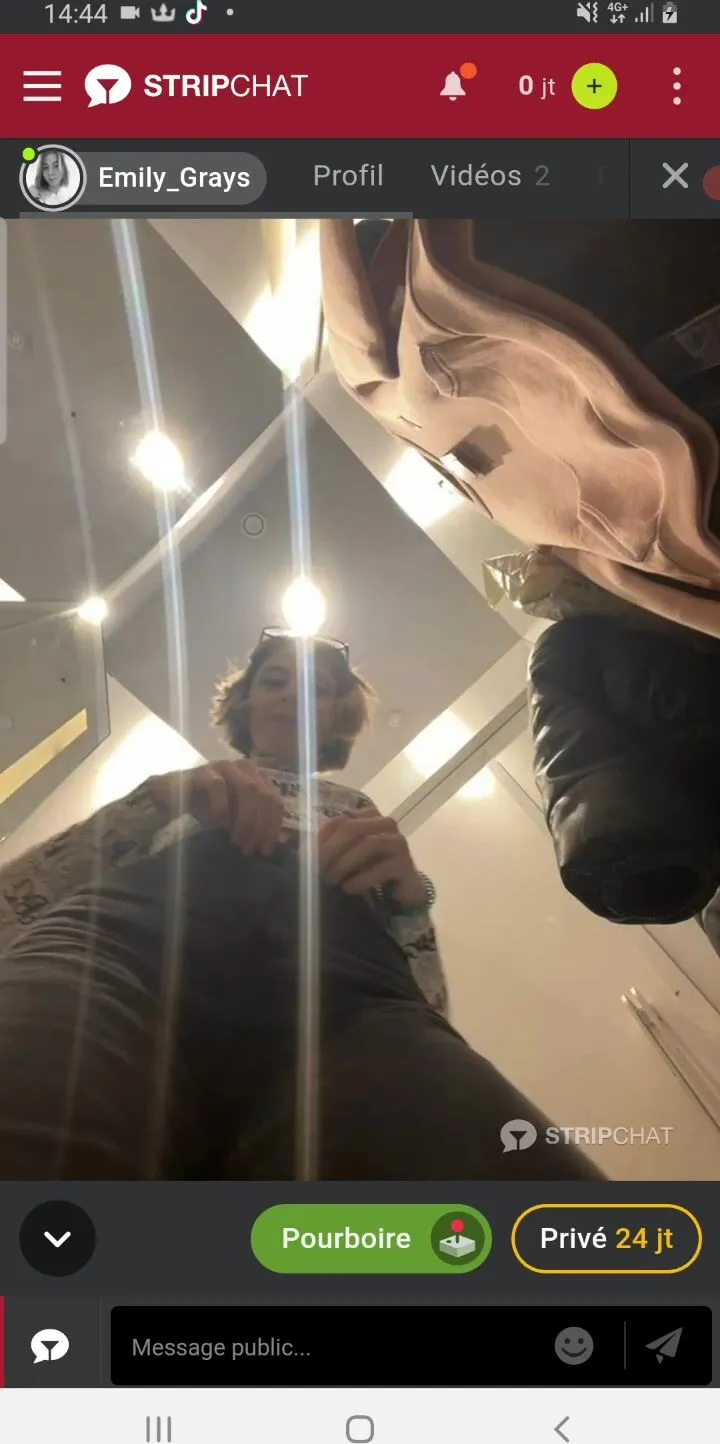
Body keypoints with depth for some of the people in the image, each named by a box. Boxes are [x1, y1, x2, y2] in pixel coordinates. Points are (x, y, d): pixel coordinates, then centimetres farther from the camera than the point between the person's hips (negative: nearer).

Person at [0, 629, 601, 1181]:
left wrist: (409, 892, 5)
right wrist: (154, 799, 6)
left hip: (342, 992, 0)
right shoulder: (179, 783, 38)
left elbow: (428, 991, 25)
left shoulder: (359, 809, 40)